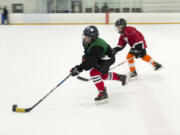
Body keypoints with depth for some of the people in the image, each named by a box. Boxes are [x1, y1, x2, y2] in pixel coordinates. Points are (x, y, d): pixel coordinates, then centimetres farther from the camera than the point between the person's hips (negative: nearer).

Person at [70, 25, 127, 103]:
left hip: (107, 58, -10)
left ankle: (103, 93, -15)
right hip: (99, 58, 10)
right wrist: (85, 57, -11)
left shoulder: (96, 46, -38)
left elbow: (91, 61, -39)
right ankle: (120, 77, 50)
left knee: (94, 72, -26)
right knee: (104, 75, 27)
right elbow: (88, 54, 9)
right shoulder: (87, 42, -11)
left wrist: (79, 69, -40)